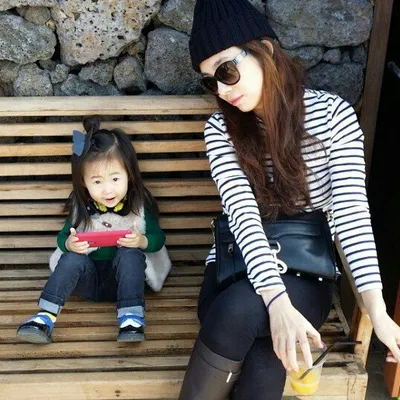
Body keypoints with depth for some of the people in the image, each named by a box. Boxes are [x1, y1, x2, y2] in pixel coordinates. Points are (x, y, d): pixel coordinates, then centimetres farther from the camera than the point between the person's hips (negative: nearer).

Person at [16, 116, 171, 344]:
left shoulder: (140, 206, -10)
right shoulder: (81, 209, -7)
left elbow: (158, 238, -4)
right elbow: (62, 236, 2)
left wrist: (142, 241, -28)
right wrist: (69, 244, -23)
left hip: (124, 277, -1)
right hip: (88, 279, 1)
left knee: (130, 254, -30)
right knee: (73, 257, -27)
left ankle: (132, 317, -31)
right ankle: (46, 317, -28)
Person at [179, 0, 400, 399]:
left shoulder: (334, 114, -7)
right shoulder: (220, 130, -4)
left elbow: (351, 211, -14)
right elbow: (243, 215, -17)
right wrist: (277, 303, -32)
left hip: (306, 275, -1)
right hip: (238, 267, 1)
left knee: (240, 310, -34)